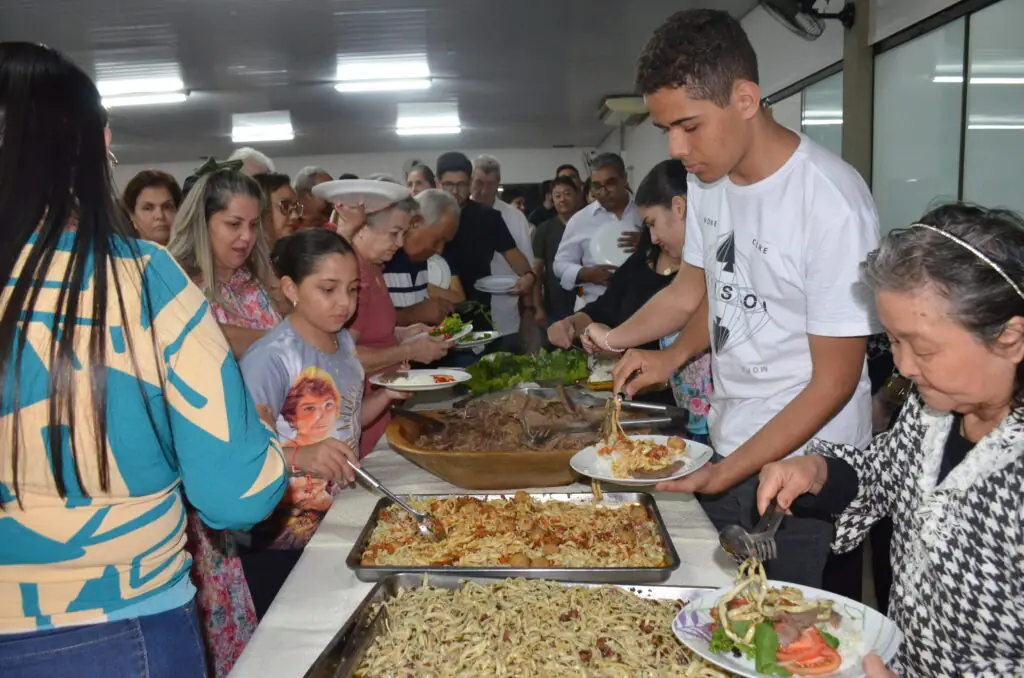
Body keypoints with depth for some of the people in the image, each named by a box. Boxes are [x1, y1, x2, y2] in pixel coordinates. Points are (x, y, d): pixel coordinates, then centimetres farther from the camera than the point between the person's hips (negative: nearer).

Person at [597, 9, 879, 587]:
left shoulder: (833, 203, -22)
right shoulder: (706, 178, 1)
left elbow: (834, 382, -17)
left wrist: (723, 476, -18)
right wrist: (673, 357, -2)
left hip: (804, 467, -6)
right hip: (728, 445, 6)